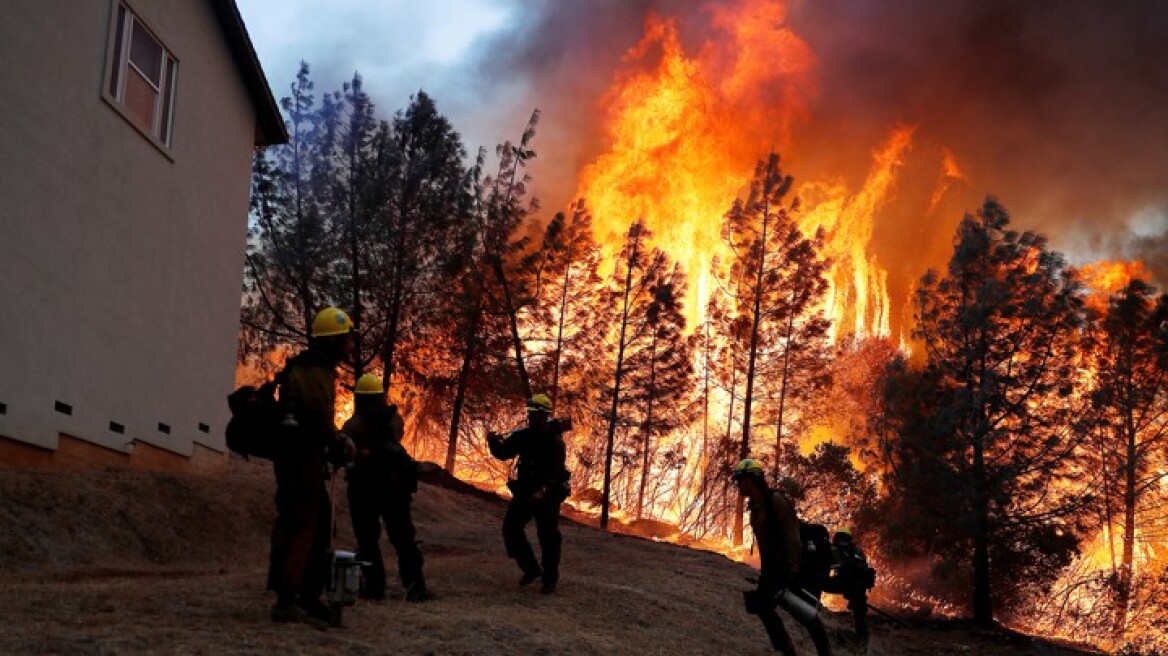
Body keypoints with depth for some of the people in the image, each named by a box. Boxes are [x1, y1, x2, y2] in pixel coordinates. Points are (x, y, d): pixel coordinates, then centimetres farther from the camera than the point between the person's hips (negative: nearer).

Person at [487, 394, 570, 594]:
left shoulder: (554, 440, -16)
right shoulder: (523, 435, 0)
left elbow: (557, 471, -23)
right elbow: (503, 453, 7)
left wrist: (543, 492, -36)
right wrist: (494, 442, -14)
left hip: (548, 494, -5)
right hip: (524, 491, 6)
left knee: (548, 536, -2)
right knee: (511, 528, 2)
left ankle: (550, 579, 14)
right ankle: (531, 569, 18)